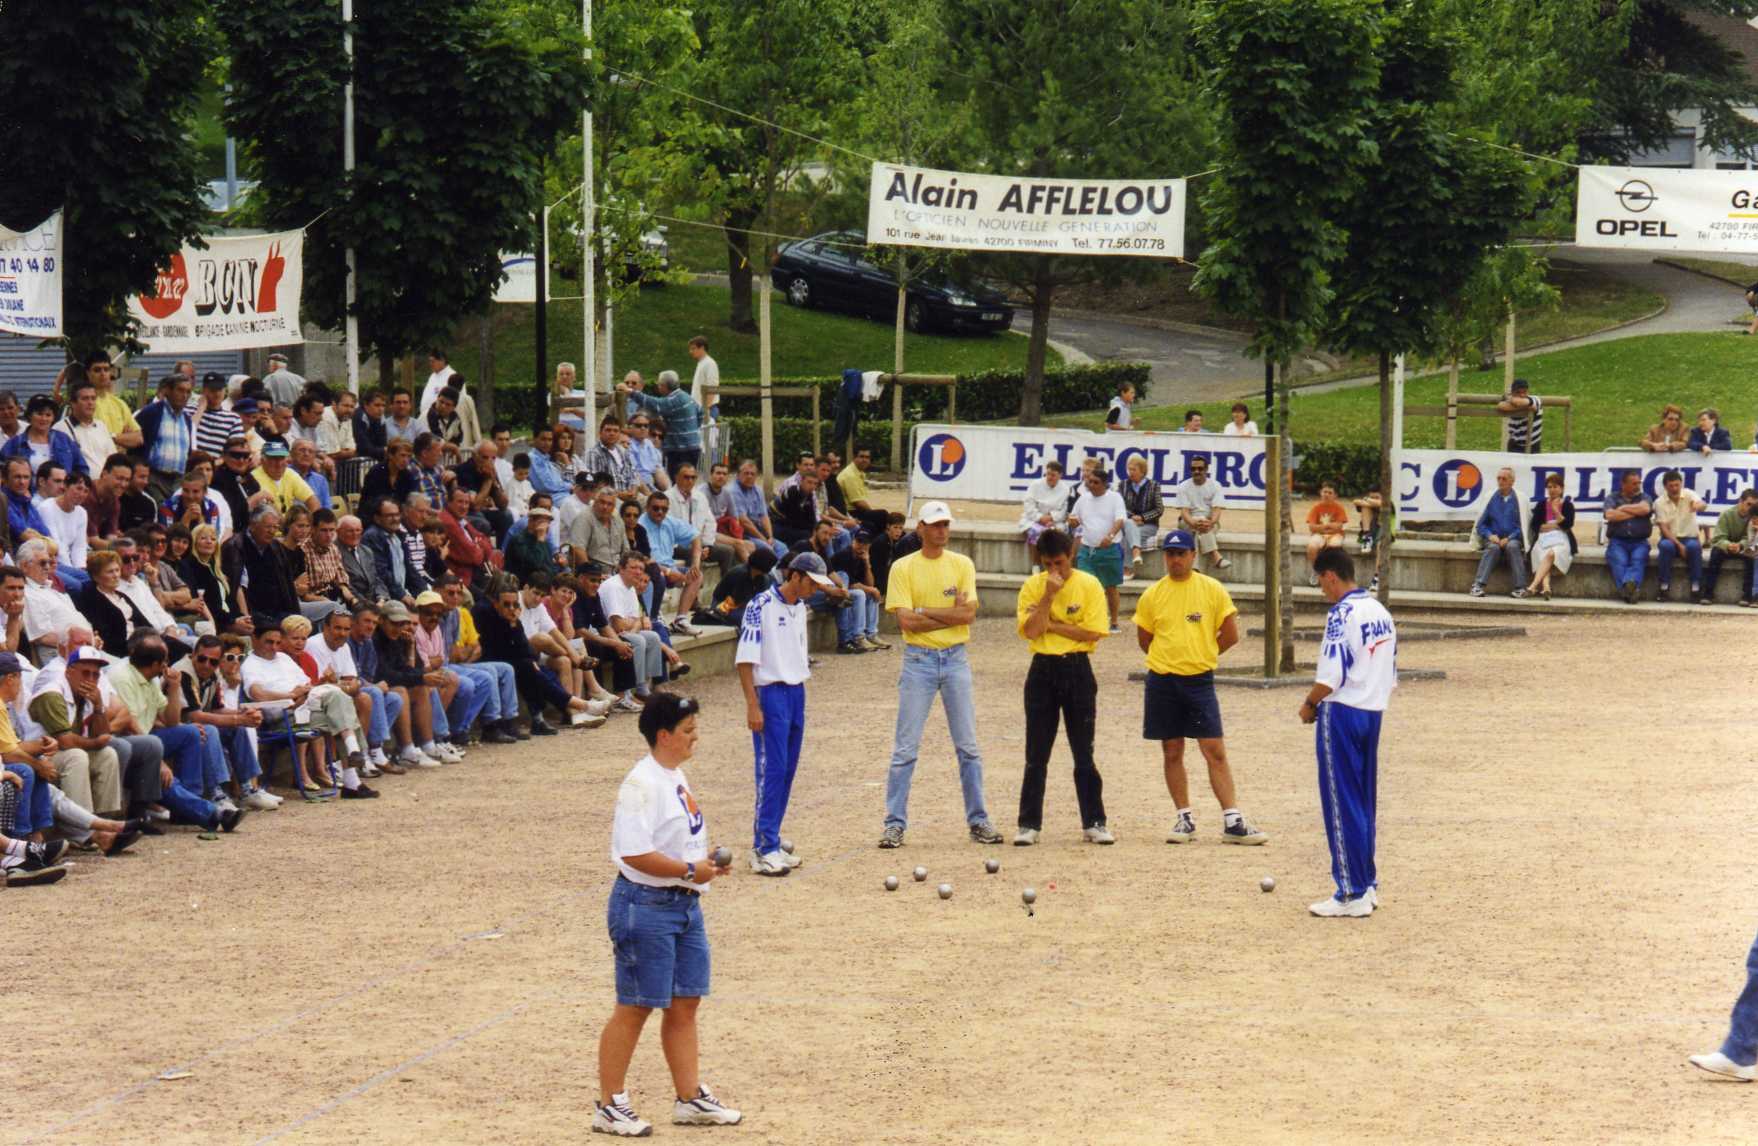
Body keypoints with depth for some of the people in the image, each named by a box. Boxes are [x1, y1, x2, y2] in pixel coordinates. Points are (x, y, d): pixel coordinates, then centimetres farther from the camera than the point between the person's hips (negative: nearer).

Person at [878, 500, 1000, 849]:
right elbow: (906, 620, -12)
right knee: (905, 748, -3)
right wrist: (951, 615, -10)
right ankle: (895, 824, 0)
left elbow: (968, 613, -7)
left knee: (968, 747, 5)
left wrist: (925, 612, -10)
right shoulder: (903, 568, -1)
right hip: (918, 660, -2)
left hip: (956, 659, 2)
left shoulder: (962, 565, 6)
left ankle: (978, 821, 12)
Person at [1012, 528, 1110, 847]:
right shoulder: (1032, 586, 1)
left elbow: (1092, 633, -12)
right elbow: (1030, 630, -11)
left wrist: (1051, 624, -11)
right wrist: (1049, 595, -17)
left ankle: (1094, 823, 9)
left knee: (1084, 754, 3)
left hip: (1077, 669, -1)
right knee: (1036, 755, 3)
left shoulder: (1089, 585, -4)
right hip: (1042, 670, 1)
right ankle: (1029, 824, 7)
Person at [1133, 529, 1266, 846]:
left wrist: (1200, 654, 6)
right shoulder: (1153, 596, 3)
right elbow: (1144, 640, 12)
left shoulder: (1212, 590, -2)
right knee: (1172, 752, 7)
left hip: (1199, 680, -2)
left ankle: (1232, 821, -4)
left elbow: (1230, 635, 1)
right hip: (1162, 682, 2)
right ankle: (1184, 819, 16)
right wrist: (1173, 656, 11)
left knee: (1215, 751, -5)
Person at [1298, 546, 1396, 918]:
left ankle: (1352, 895, -3)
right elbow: (1391, 675, 15)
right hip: (1374, 713, 8)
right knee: (1364, 804, 16)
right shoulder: (1382, 613, 11)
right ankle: (1368, 884, 20)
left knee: (1341, 806, -3)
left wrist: (1310, 705, -4)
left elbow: (1331, 677, -20)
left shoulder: (1342, 613, -15)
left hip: (1342, 713, -8)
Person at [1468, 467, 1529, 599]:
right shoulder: (1491, 498, 10)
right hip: (1493, 539, 1)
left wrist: (1509, 538, -13)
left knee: (1512, 546, -34)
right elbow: (1480, 524, 10)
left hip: (1512, 539, -1)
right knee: (1493, 548, -33)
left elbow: (1523, 525, 1)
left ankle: (1520, 588, -32)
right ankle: (1478, 585, -40)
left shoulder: (1518, 499, 6)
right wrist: (1490, 535, -8)